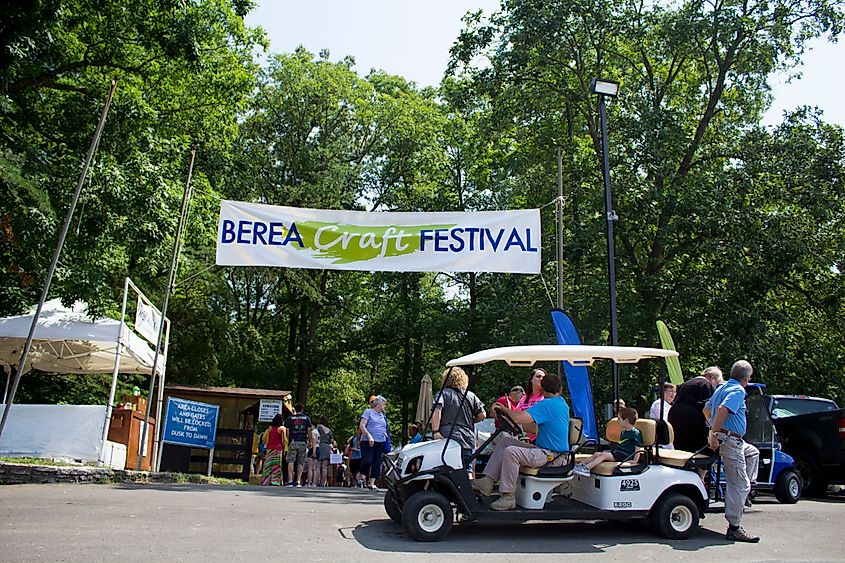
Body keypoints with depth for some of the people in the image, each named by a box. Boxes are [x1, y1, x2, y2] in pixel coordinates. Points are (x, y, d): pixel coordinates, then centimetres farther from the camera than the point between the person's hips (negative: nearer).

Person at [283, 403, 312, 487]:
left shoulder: (290, 418, 7)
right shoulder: (306, 418, 8)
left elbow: (287, 430, 2)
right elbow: (309, 430, 4)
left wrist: (288, 440, 11)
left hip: (293, 442, -1)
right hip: (303, 442, 1)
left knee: (291, 461, -4)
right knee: (300, 463, 7)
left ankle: (290, 480, -16)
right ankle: (298, 481, 3)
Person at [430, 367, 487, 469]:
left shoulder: (443, 393, 2)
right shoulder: (471, 396, 11)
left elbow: (436, 412, -13)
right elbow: (482, 415, 9)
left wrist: (435, 432, -16)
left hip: (448, 438, -3)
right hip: (468, 440, 3)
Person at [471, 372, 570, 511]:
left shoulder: (547, 404, -17)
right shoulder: (563, 403, 15)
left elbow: (519, 418, -27)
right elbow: (536, 427, 20)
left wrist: (504, 409, -7)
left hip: (552, 457, -10)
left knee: (511, 452, -27)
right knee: (506, 441, 7)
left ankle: (508, 497, -18)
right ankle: (488, 481, 0)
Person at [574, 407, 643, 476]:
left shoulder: (635, 433, -11)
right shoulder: (623, 432, 19)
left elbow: (638, 448, -15)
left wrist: (635, 461, -22)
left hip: (624, 456, -10)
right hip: (616, 452, 10)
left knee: (604, 455, -27)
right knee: (597, 454, -4)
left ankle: (586, 469, -38)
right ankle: (581, 465, -12)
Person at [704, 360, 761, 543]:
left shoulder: (722, 388, 15)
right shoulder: (738, 391, -13)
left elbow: (707, 410, 26)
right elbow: (723, 409, -30)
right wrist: (714, 434, -28)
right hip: (730, 440, -10)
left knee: (753, 453, 33)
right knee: (738, 484, -6)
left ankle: (744, 492, 28)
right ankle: (734, 528, -4)